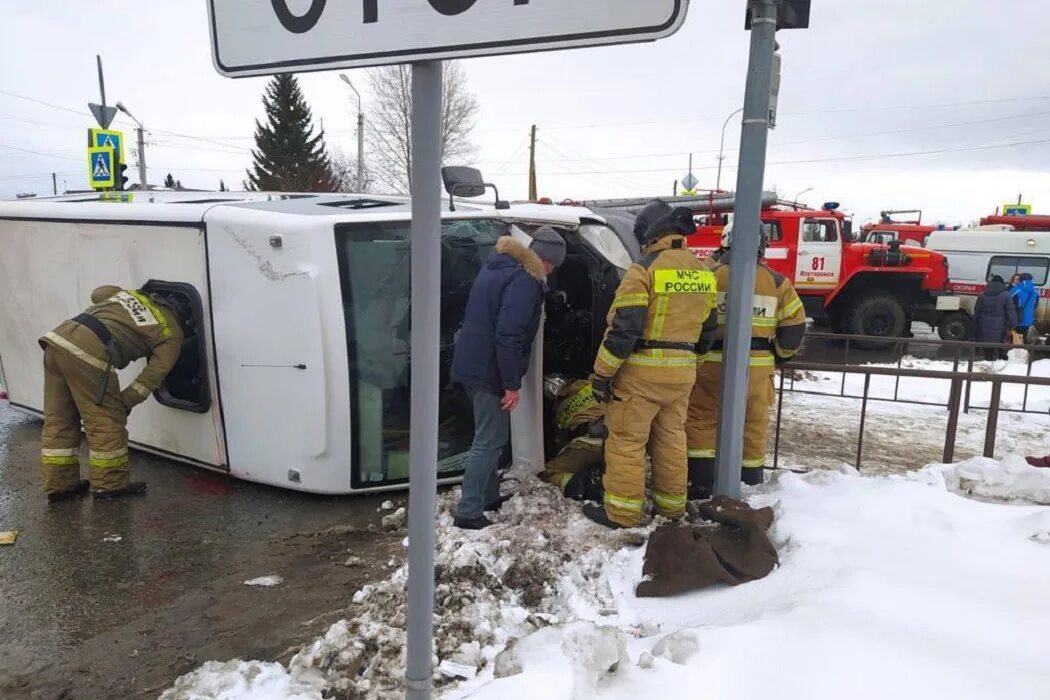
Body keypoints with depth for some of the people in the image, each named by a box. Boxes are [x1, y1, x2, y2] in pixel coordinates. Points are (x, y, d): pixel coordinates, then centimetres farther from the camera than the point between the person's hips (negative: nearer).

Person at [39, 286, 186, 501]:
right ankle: (110, 484, 18)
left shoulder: (132, 294, 28)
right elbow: (154, 374, 5)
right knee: (107, 422, 7)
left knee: (59, 420, 17)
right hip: (88, 352, -8)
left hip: (59, 338, 8)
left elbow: (97, 293, 44)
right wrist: (126, 403, 10)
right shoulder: (171, 332, 10)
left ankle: (59, 484, 27)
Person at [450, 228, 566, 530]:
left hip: (471, 364, 10)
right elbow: (508, 335, -25)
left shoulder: (496, 266, 14)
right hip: (489, 370, -10)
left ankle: (489, 497, 31)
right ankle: (468, 512, 1)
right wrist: (512, 384, -19)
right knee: (489, 441, -2)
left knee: (488, 436, 20)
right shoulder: (525, 280, -18)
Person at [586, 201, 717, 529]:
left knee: (626, 440, 3)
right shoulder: (703, 272, 9)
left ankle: (622, 512, 9)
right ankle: (672, 505, 28)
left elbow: (623, 328, -18)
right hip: (683, 371, 7)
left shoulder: (645, 268, -14)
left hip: (643, 370, -7)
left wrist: (602, 373, -12)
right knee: (671, 438, 18)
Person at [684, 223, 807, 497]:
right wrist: (780, 355, 19)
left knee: (701, 420, 7)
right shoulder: (777, 282, 4)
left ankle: (701, 485, 7)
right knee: (754, 425, 14)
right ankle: (751, 486, 24)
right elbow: (795, 325, 5)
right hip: (757, 365, 3)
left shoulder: (711, 275, -4)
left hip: (712, 362, -3)